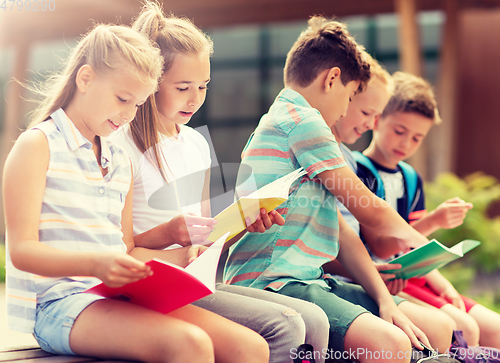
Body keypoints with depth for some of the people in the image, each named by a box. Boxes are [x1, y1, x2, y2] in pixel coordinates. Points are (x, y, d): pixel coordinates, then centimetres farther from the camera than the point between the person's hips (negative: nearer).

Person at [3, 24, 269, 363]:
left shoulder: (121, 161, 22)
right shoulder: (38, 145, -2)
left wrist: (182, 256, 6)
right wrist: (96, 263, -26)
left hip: (116, 298, 7)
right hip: (59, 301, -7)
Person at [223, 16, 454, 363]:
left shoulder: (288, 120, 24)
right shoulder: (301, 119, -8)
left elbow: (342, 233, 16)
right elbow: (370, 211, -4)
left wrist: (385, 301, 4)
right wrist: (417, 239, 18)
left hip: (309, 280, 10)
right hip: (270, 282, -10)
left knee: (439, 326, 4)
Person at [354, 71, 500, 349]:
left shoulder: (411, 179, 15)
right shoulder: (358, 172, -9)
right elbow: (380, 248, -16)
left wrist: (444, 287, -3)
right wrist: (432, 222, -27)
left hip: (411, 277, 8)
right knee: (464, 330, -23)